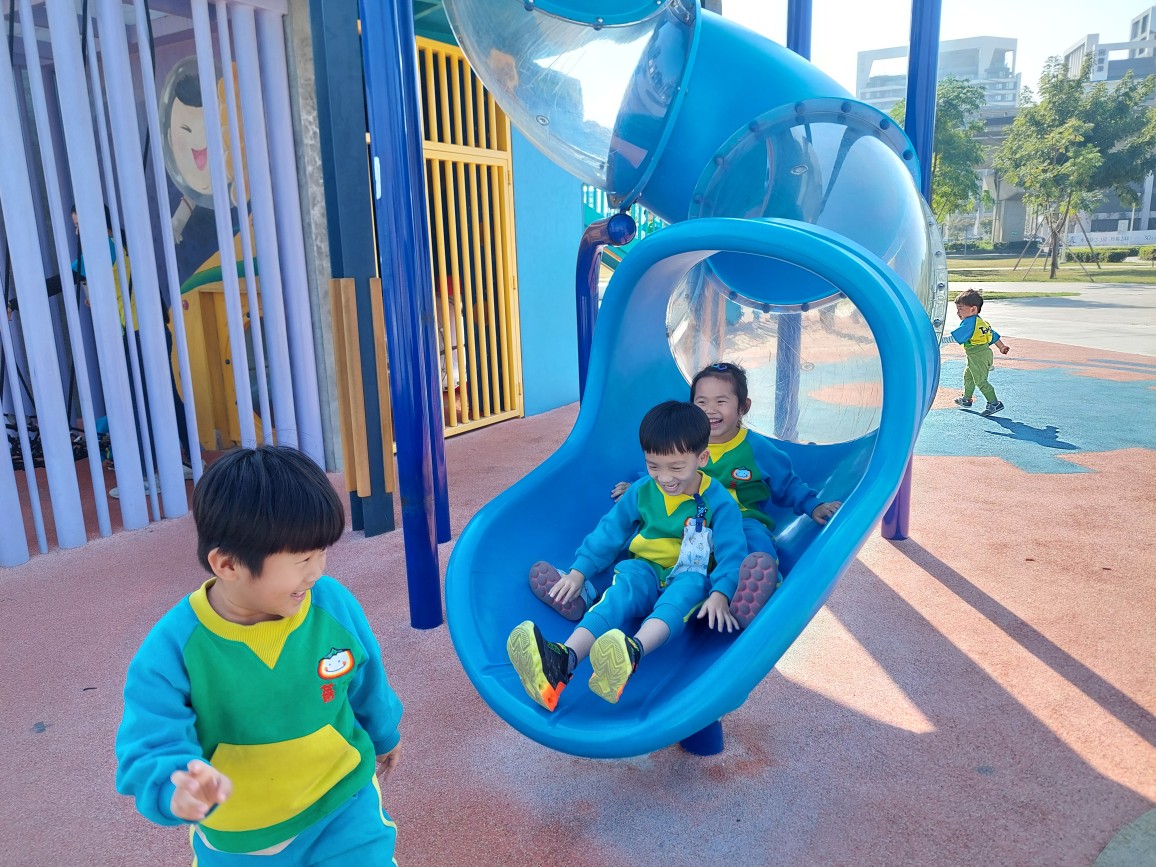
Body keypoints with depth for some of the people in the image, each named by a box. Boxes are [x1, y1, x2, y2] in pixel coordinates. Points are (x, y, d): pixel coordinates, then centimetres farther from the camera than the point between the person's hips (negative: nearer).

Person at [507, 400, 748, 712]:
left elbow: (731, 552, -14)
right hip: (645, 569, 2)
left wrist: (720, 594, -33)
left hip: (691, 577, -2)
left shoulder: (717, 501, -7)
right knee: (621, 592, -32)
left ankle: (633, 652, -71)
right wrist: (579, 571, -2)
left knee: (689, 587, -39)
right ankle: (564, 659, -62)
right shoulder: (642, 491, 3)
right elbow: (609, 531, 8)